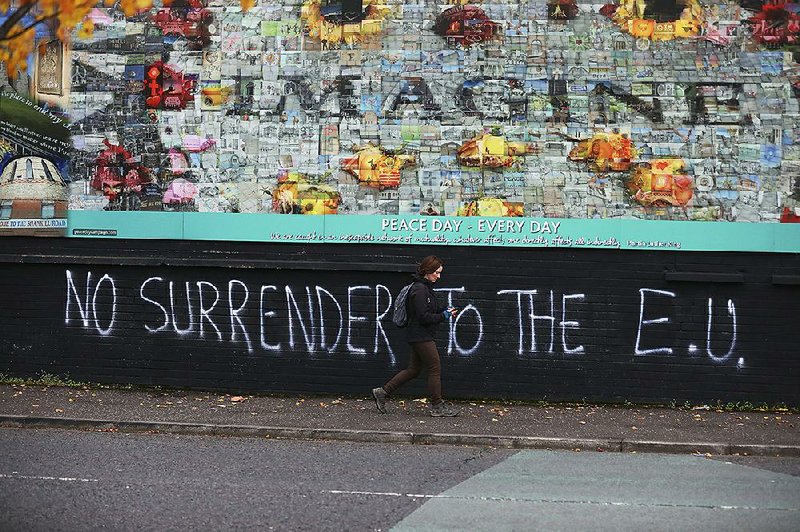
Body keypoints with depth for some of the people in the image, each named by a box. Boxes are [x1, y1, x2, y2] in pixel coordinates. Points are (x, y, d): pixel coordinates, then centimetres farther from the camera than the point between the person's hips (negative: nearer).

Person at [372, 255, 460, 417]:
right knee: (435, 369, -2)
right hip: (421, 336, -10)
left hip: (419, 337, 10)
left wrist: (444, 310, 7)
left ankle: (383, 392, 17)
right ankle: (437, 407, 6)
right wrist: (443, 316, -17)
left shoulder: (425, 288, 14)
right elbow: (423, 317, -22)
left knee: (413, 370, 14)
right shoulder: (419, 290, -18)